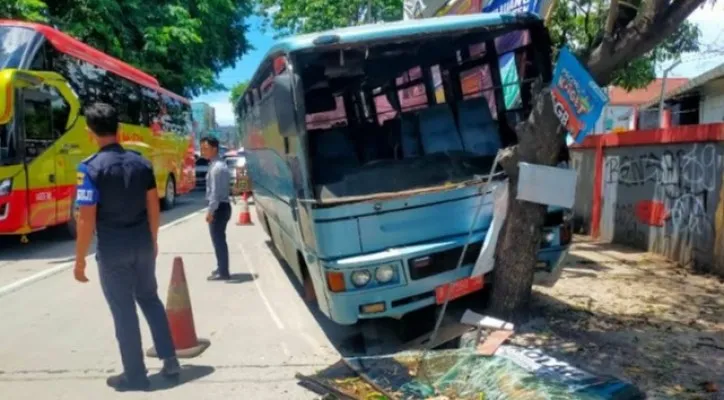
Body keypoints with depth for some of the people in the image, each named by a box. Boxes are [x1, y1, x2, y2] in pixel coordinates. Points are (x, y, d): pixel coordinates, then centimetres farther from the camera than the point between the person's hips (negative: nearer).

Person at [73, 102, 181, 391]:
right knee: (150, 299, 20)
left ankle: (135, 374, 17)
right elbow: (154, 207, 7)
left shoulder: (90, 168, -15)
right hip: (142, 245, 5)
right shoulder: (140, 162, 2)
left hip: (112, 250, -5)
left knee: (123, 311, 6)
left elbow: (87, 220, -16)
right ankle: (170, 360, 21)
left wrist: (80, 259, -7)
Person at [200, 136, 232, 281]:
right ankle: (221, 268, 28)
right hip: (222, 206, 10)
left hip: (218, 208, -10)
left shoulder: (216, 167, -18)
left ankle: (223, 272, 4)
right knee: (219, 239, 18)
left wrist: (210, 211, -20)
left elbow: (215, 191, -22)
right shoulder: (219, 164, 13)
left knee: (218, 240, -3)